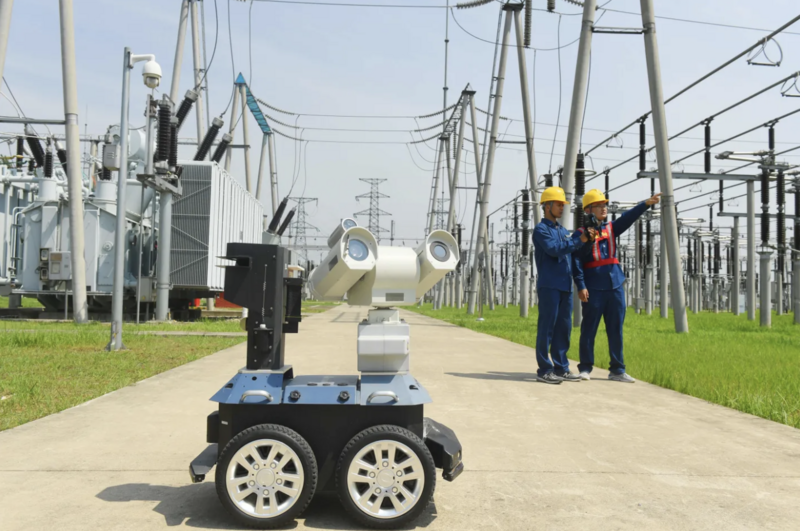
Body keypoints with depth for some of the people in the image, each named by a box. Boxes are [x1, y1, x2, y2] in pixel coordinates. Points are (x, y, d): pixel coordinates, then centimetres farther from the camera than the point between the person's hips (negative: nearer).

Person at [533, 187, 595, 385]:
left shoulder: (563, 231, 22)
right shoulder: (541, 229, -3)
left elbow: (573, 251, 20)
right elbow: (554, 249, -18)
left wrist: (585, 235, 6)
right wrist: (580, 240, -17)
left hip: (565, 286, 8)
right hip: (549, 286, -8)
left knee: (564, 328, 9)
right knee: (547, 327, -5)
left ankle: (561, 368, 15)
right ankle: (544, 370, -1)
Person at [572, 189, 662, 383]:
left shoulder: (611, 228, 14)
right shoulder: (581, 233, -2)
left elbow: (629, 217, -2)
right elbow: (576, 262, -8)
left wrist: (647, 203, -17)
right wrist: (581, 286, -16)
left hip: (615, 285, 5)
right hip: (593, 287, -5)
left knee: (616, 330, 7)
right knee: (589, 329, 2)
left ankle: (617, 370, 14)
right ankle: (585, 368, 13)